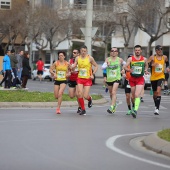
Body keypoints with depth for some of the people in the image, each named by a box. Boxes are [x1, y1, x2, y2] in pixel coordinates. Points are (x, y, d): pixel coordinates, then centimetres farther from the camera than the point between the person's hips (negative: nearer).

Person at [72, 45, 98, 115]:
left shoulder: (90, 58, -5)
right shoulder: (77, 58, 3)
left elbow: (96, 66, 2)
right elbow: (73, 67, 6)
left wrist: (93, 74, -9)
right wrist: (72, 67, -19)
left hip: (88, 79, -3)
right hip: (80, 78, 3)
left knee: (85, 96, -7)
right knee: (80, 94, -11)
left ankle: (90, 99, 31)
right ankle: (83, 109, 4)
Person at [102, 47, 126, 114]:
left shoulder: (120, 60, 0)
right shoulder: (108, 59, 1)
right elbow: (102, 67, -10)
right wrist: (107, 65, -25)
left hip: (116, 78, -3)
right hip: (109, 79, 3)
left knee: (114, 92, -17)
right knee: (111, 93, 15)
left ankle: (111, 107, -24)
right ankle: (114, 104, 40)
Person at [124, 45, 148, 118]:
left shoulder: (144, 59, 4)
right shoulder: (130, 59, 0)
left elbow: (146, 65, 23)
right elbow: (125, 67, -2)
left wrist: (145, 70, 3)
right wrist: (129, 70, -23)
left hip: (140, 79, -2)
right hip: (132, 79, 2)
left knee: (137, 95, -18)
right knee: (133, 96, 12)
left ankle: (135, 110, -30)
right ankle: (134, 106, 38)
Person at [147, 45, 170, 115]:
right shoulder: (152, 57, -7)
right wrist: (151, 64, -30)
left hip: (161, 77, -1)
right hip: (153, 78, 1)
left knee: (158, 91, -22)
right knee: (155, 93, 13)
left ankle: (157, 109, -26)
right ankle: (156, 106, 38)